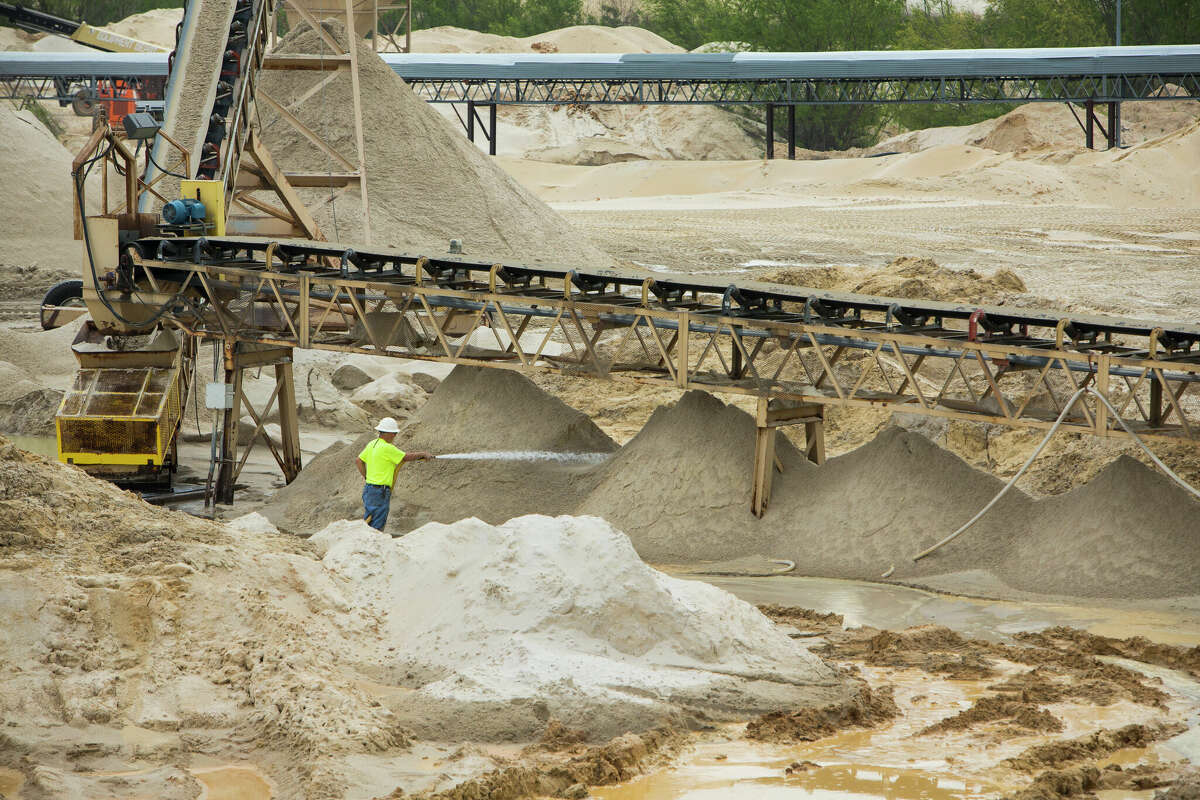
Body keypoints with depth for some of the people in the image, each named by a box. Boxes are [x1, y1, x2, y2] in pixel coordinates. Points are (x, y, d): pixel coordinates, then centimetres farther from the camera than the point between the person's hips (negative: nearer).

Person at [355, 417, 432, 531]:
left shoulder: (372, 444, 10)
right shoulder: (387, 448, -17)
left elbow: (359, 461, 16)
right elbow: (406, 457, -10)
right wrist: (423, 454, 5)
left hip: (368, 488, 9)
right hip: (380, 492, -9)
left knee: (367, 523, 14)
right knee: (377, 526, -4)